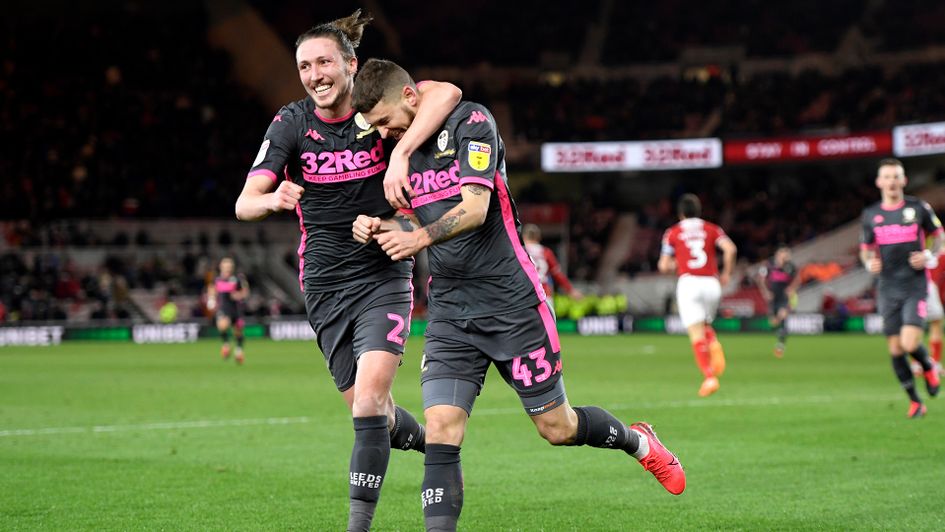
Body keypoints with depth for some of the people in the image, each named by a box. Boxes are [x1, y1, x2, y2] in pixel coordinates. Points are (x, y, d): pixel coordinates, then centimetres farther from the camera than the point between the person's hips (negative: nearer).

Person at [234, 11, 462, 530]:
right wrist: (273, 199, -36)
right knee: (373, 413, 8)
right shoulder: (291, 123, -5)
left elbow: (447, 93, -29)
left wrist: (400, 153, -40)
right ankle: (430, 444, 40)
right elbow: (244, 203, -12)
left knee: (368, 397, -19)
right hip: (325, 287, 2)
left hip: (384, 276, -2)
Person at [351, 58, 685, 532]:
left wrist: (421, 237, -35)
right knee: (440, 430, -12)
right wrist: (379, 227, -4)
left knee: (556, 427, 6)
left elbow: (474, 208, -20)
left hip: (510, 302, -5)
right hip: (448, 311, 5)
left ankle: (638, 442, 35)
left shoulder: (470, 121, -10)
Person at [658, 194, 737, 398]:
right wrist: (726, 274, 6)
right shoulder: (712, 229, 12)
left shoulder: (672, 233, 9)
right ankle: (715, 345, -11)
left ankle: (709, 377, -21)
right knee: (705, 325, 23)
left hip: (688, 283, -2)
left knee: (696, 334, -7)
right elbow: (730, 249, -5)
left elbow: (663, 266, 9)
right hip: (711, 283, 2)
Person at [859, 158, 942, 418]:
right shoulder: (870, 214, 7)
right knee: (895, 350, 1)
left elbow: (938, 236, 12)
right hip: (888, 287, 3)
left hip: (915, 286, -3)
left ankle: (928, 367, 17)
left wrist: (929, 256, -7)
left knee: (910, 344, -18)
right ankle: (915, 402, 16)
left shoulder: (918, 208, 0)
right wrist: (869, 263, -5)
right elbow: (866, 249, 17)